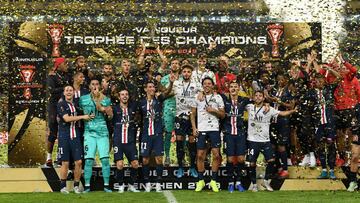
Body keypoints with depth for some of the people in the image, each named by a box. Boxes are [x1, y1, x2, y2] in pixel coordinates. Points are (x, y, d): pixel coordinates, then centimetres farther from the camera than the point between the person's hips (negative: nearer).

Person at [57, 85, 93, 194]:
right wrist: (82, 117, -10)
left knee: (79, 161, -2)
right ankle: (63, 186, 8)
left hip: (76, 136, 4)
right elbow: (67, 118, -14)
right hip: (64, 136, -4)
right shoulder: (61, 105, -2)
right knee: (65, 162, -2)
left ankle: (76, 186, 8)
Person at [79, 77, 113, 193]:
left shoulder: (105, 99, 8)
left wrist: (105, 109, -10)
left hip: (103, 132, 1)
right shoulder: (83, 99, 6)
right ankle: (87, 185, -1)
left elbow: (110, 116, 4)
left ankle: (106, 185, 3)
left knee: (105, 159, -4)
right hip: (89, 132, -1)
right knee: (88, 160, -6)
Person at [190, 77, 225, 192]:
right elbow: (193, 114, 10)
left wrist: (214, 110, -11)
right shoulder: (197, 97, 8)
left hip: (214, 129, 0)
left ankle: (213, 181, 5)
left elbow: (223, 115, 7)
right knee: (200, 155, 0)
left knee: (216, 155, -4)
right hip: (201, 129, 0)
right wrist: (194, 128, 1)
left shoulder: (218, 97, 7)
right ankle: (201, 180, 10)